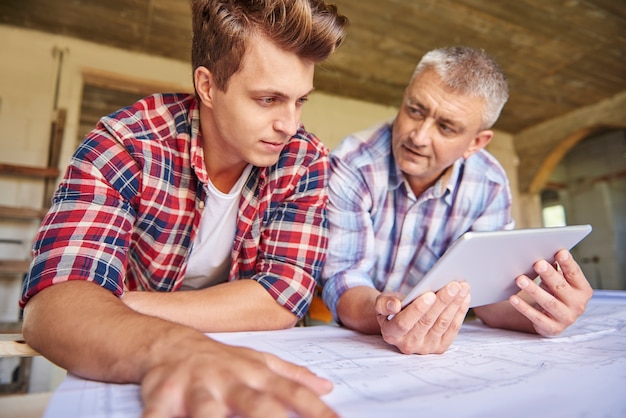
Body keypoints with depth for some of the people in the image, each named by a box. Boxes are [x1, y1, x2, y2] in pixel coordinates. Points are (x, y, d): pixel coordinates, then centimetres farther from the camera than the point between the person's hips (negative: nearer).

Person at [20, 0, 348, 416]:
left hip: (246, 360, 0)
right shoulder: (124, 145, -16)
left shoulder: (306, 160, -12)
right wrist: (167, 349, -46)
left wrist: (107, 313, -20)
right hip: (131, 375, 0)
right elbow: (57, 298, -25)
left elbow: (285, 297, -19)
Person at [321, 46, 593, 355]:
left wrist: (538, 311, -27)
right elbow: (344, 279, -22)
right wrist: (380, 317, -42)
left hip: (430, 339, 3)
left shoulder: (490, 185, -7)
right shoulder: (350, 167, -19)